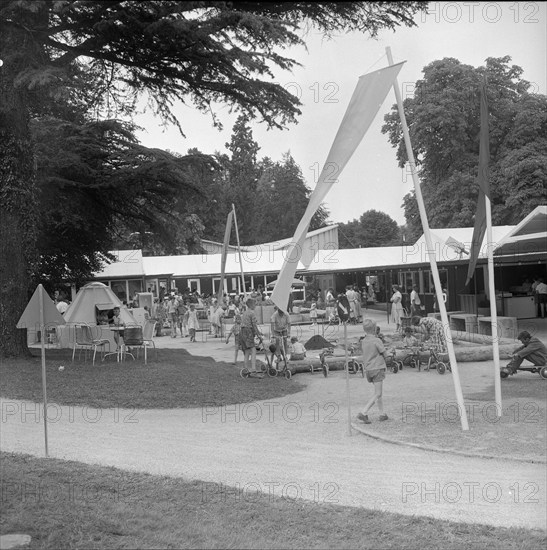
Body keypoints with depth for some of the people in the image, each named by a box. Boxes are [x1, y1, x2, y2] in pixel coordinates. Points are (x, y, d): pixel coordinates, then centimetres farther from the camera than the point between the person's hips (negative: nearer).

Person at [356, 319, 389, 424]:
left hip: (368, 369, 7)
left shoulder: (363, 342, 4)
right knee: (377, 394, -5)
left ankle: (382, 414, 22)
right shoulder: (376, 341, -13)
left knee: (378, 392, 18)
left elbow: (363, 357, 10)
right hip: (378, 368, -7)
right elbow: (384, 354, -6)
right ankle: (363, 413, -16)